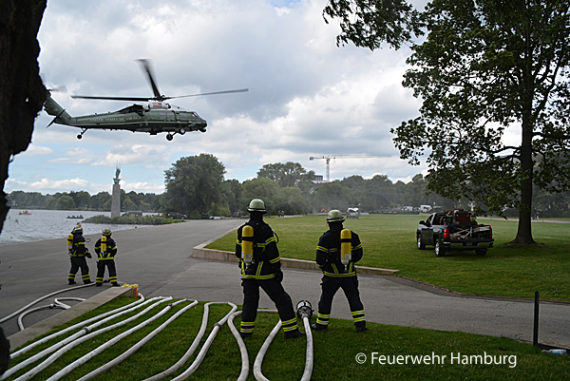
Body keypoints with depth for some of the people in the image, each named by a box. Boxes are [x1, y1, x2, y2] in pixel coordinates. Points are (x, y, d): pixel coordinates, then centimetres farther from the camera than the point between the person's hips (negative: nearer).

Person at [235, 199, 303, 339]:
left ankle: (245, 330, 17)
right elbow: (272, 251, -16)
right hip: (263, 272, -5)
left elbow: (239, 252, 10)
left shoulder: (242, 229, 3)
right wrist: (277, 269, -9)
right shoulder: (264, 229, -15)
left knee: (250, 301, 17)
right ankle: (290, 330, 3)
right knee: (282, 299, 3)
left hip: (247, 272, 5)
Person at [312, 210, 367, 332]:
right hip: (349, 274, 3)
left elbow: (320, 258, -11)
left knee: (326, 298, 12)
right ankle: (360, 323, 8)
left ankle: (322, 324, 21)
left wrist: (323, 267, 9)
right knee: (354, 298, 12)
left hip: (332, 274, -3)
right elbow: (358, 254, 7)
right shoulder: (352, 235, 1)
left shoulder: (326, 237, -11)